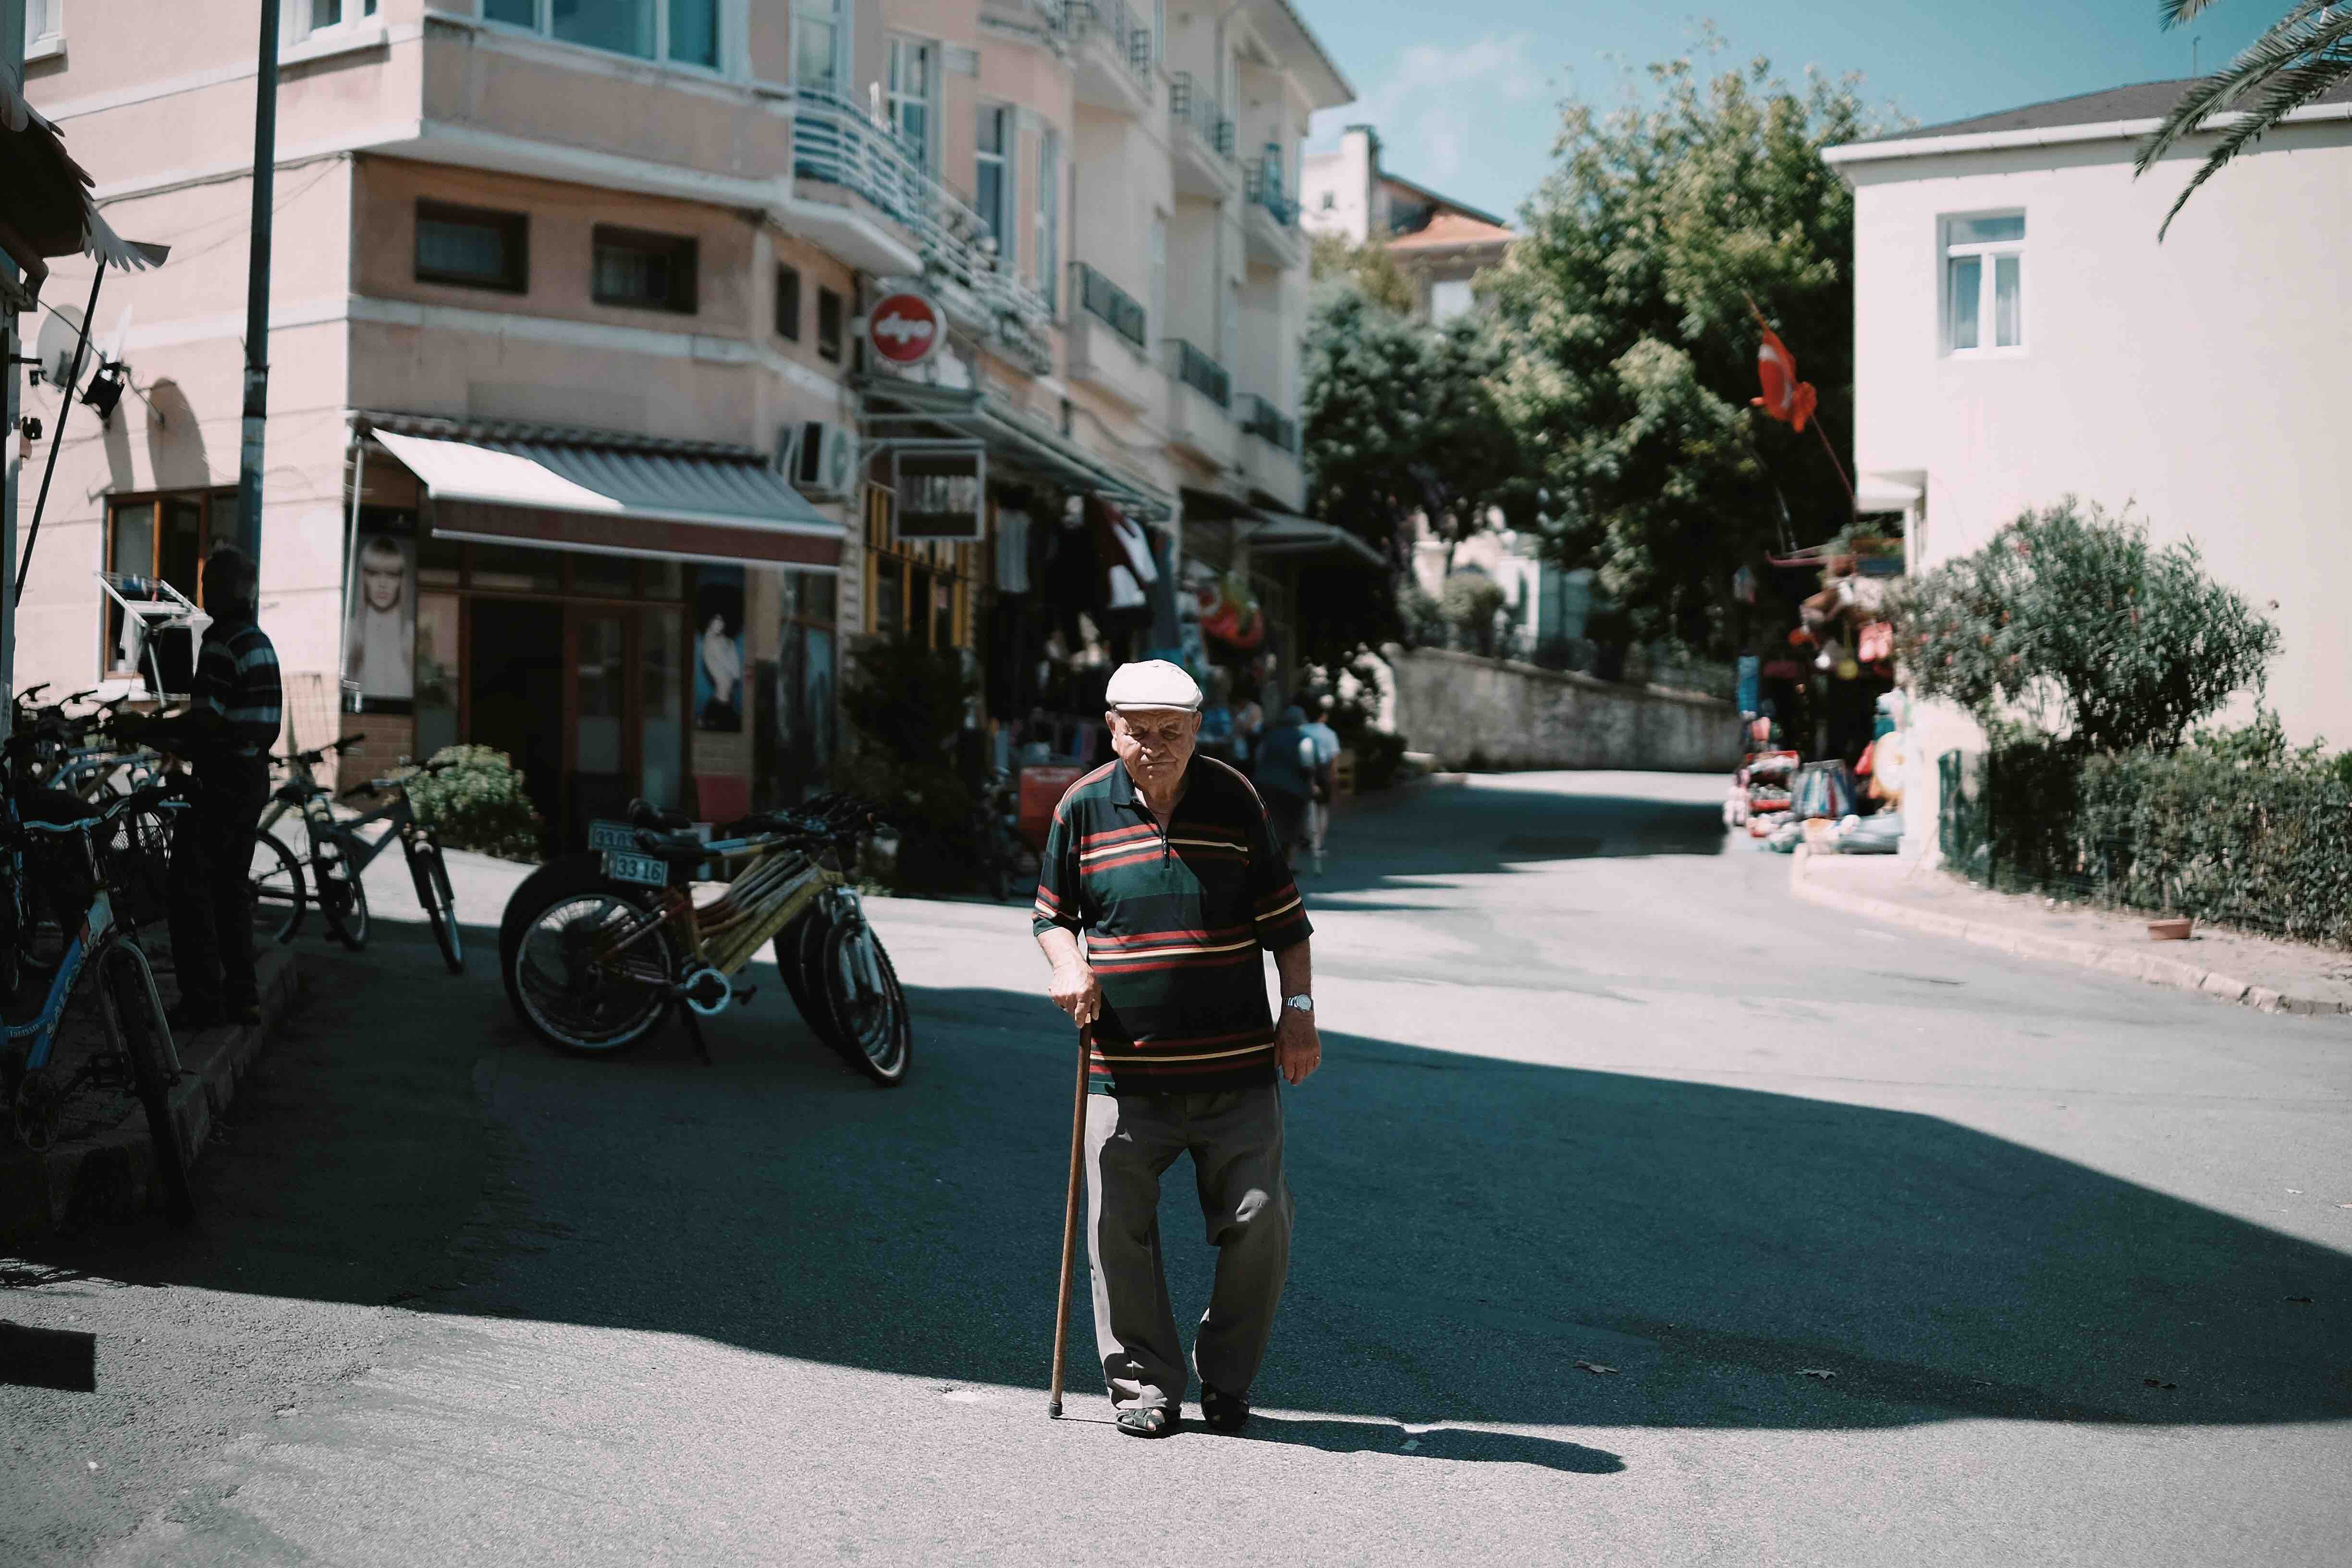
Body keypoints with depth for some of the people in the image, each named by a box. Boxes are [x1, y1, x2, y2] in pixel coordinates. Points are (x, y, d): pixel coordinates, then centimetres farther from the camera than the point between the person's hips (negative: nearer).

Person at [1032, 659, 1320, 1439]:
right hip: (1125, 1070, 0)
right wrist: (1067, 965, -5)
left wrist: (1299, 1010, 1)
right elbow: (1053, 912, 15)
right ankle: (1144, 1382, 17)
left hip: (1237, 1067, 0)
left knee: (1260, 1220, -2)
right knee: (1119, 1227, -1)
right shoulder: (1083, 808, 3)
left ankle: (1226, 1377, 19)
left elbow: (1285, 918, 9)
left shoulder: (1234, 800, 3)